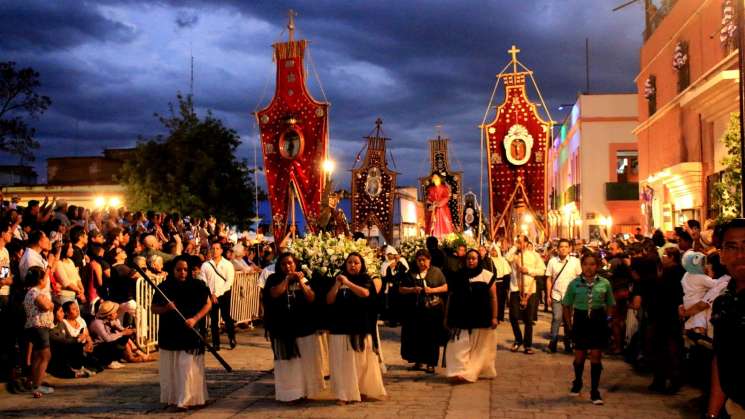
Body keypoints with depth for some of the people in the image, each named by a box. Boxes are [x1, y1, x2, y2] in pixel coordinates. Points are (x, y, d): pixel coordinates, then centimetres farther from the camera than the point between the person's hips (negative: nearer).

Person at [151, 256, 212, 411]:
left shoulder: (197, 286, -7)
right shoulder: (164, 287, -2)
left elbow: (208, 304, -1)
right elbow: (154, 308, 4)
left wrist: (195, 319, -14)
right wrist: (165, 309, -17)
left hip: (191, 334, -2)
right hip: (170, 334, 3)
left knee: (187, 367, -3)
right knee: (170, 369, 10)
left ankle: (186, 400, 4)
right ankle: (171, 398, 24)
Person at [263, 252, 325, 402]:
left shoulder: (303, 279, 7)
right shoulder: (274, 279, 2)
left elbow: (311, 299, -5)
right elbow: (274, 294, -18)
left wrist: (301, 282, -15)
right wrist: (287, 279, -18)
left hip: (304, 326, 2)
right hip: (283, 327, -2)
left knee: (306, 360, 4)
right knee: (288, 361, 0)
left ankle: (306, 390, 14)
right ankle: (290, 392, 4)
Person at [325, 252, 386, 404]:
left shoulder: (366, 279, 5)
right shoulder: (338, 279, 10)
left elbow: (365, 293, -15)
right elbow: (329, 301, 2)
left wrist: (348, 282, -22)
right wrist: (337, 284, -11)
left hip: (361, 326, -1)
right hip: (340, 327, 1)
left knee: (362, 361, 3)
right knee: (343, 362, 0)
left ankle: (365, 390, 13)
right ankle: (344, 394, 2)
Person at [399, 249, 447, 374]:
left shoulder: (436, 272, 6)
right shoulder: (411, 274, 8)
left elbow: (445, 287, 4)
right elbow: (401, 289, 8)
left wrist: (432, 290, -12)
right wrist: (412, 290, -11)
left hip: (433, 310, -1)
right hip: (415, 310, 2)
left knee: (432, 337, 0)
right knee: (415, 336, 3)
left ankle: (430, 363, 9)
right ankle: (418, 361, 18)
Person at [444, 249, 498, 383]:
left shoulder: (487, 276, -3)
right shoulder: (459, 277, 5)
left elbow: (493, 298, -4)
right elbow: (451, 297, 9)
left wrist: (494, 317, -9)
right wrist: (447, 317, 9)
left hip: (482, 319, -2)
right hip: (462, 319, 2)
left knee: (480, 348, 8)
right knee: (460, 346, -7)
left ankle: (481, 371, 20)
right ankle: (461, 372, -7)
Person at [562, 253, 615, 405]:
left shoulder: (604, 283, -2)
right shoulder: (574, 283, -1)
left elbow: (610, 305, 7)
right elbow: (566, 305, 6)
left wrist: (606, 320, -2)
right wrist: (570, 323, 0)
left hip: (598, 321, -1)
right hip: (580, 320, 1)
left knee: (596, 356, 0)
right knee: (579, 355, 12)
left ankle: (595, 391, 8)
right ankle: (577, 382, 37)